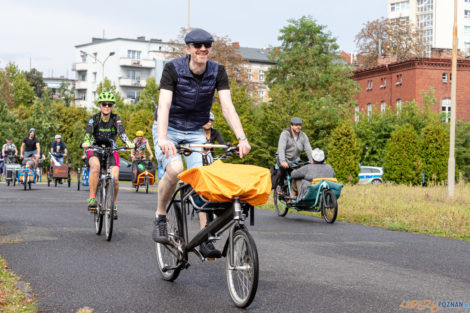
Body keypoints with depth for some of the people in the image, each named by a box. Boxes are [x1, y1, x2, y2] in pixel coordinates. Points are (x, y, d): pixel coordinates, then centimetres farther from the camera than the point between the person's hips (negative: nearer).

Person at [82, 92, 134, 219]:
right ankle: (92, 198, -28)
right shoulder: (94, 118, -11)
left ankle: (113, 204, 11)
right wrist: (86, 142, -50)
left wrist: (128, 143, -47)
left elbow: (121, 132, -26)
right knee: (95, 167, -35)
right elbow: (88, 132, -27)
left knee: (115, 179, -15)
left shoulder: (116, 119, -10)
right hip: (95, 149, -1)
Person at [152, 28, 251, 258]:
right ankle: (160, 215, -5)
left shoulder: (217, 72, -9)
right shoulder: (173, 69, -19)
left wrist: (242, 138, -31)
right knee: (175, 169, -29)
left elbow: (227, 107, -17)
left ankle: (205, 238, -7)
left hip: (195, 132, 3)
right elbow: (164, 105, -29)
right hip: (169, 129, -3)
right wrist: (162, 139, -45)